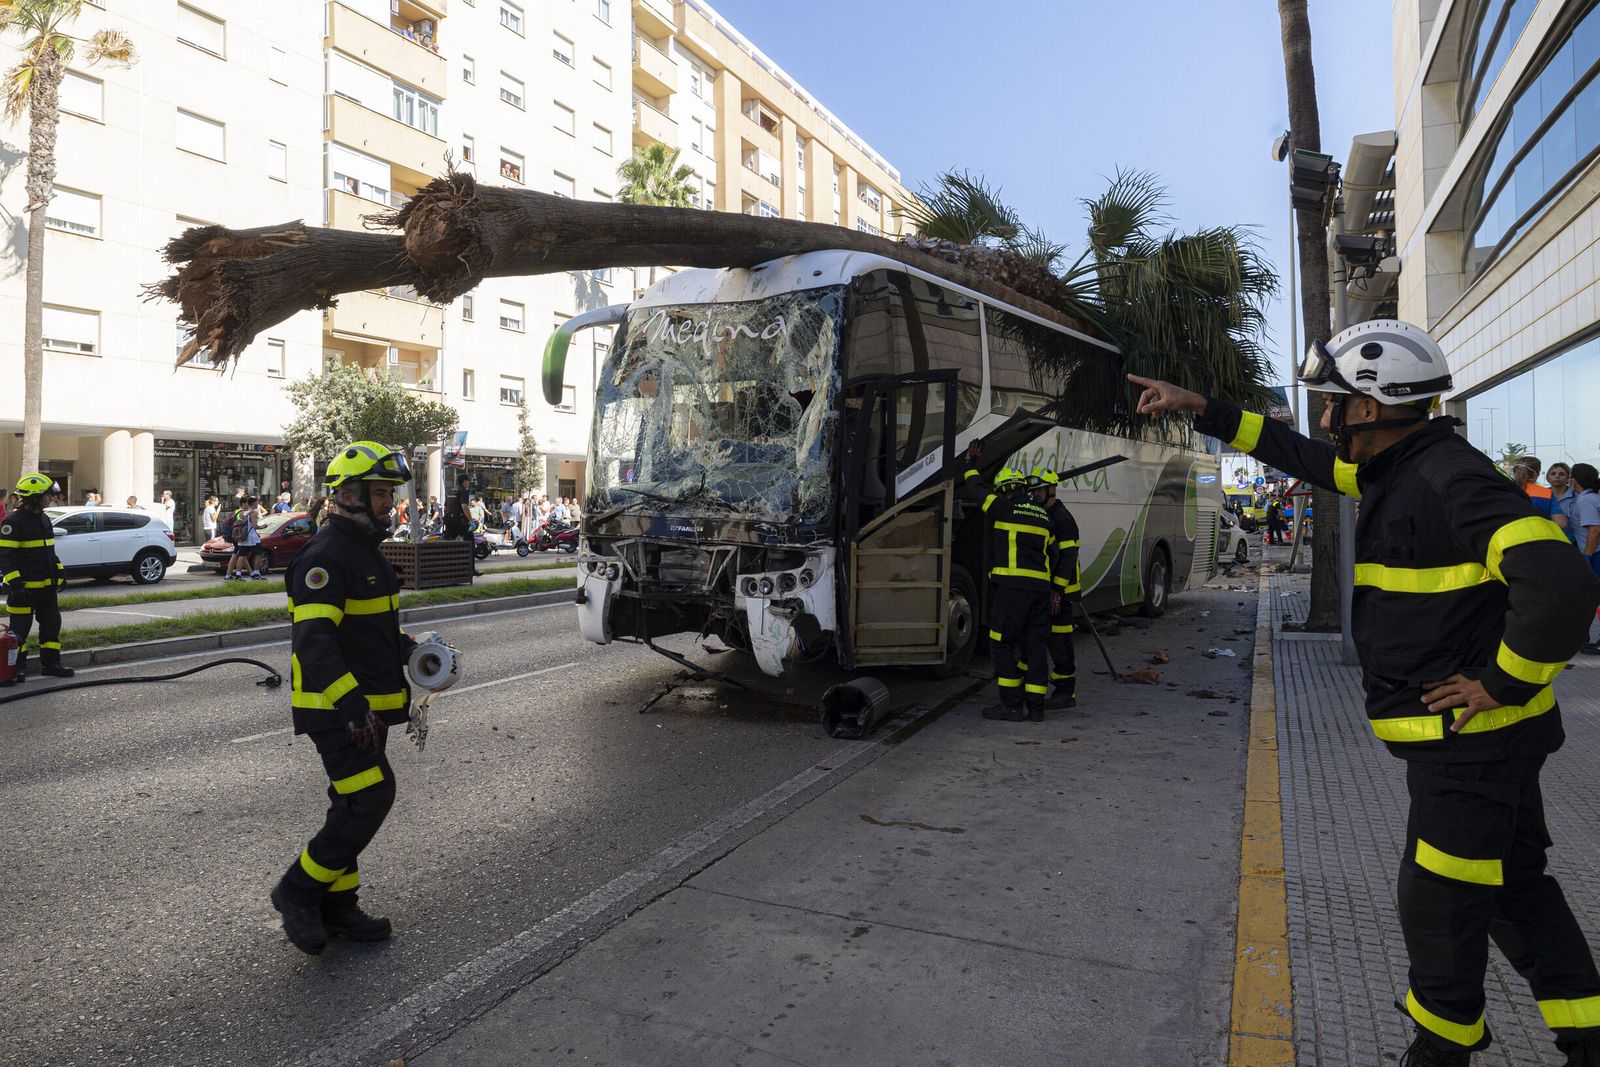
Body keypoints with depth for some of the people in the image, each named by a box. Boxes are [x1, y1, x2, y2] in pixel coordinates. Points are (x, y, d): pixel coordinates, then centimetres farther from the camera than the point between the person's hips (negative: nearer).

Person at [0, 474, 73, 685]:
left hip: (46, 585, 9)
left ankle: (50, 663, 21)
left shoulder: (44, 519, 13)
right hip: (24, 587, -9)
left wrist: (58, 571, 19)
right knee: (20, 629, -1)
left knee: (51, 623, 12)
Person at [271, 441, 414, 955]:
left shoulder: (366, 550, 14)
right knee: (370, 797, -12)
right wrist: (352, 704, -36)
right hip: (335, 708, -10)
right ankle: (298, 890, 6)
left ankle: (336, 906, 27)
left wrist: (410, 648, 13)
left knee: (355, 804, 15)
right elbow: (313, 639, -29)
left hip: (365, 706, 10)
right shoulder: (325, 556, -18)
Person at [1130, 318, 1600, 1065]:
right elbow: (1299, 456, 19)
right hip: (1478, 734, 10)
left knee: (1437, 906, 6)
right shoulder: (1395, 469, 7)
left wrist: (1505, 683, -22)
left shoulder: (1450, 479, -23)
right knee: (1515, 886, 20)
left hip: (1471, 735, -10)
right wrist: (1200, 409, 16)